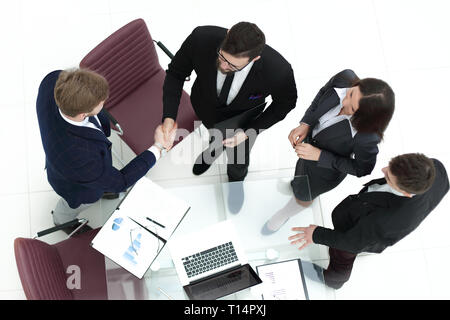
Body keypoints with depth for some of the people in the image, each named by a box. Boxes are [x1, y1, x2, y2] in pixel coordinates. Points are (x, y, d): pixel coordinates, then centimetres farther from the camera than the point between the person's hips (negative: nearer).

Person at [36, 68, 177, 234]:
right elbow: (120, 182, -30)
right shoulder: (77, 157, -50)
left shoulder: (53, 80, -36)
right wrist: (158, 147, -25)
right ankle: (62, 220, 66)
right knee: (72, 207, 32)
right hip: (77, 187, -4)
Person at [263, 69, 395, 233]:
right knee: (302, 165, 37)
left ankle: (286, 213, 62)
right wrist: (305, 124, -21)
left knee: (304, 196, 27)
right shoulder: (345, 78, -33)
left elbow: (362, 169, -24)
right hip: (310, 136, 4)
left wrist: (319, 155, -29)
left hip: (327, 168, -3)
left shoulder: (367, 138, -45)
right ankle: (297, 183, 74)